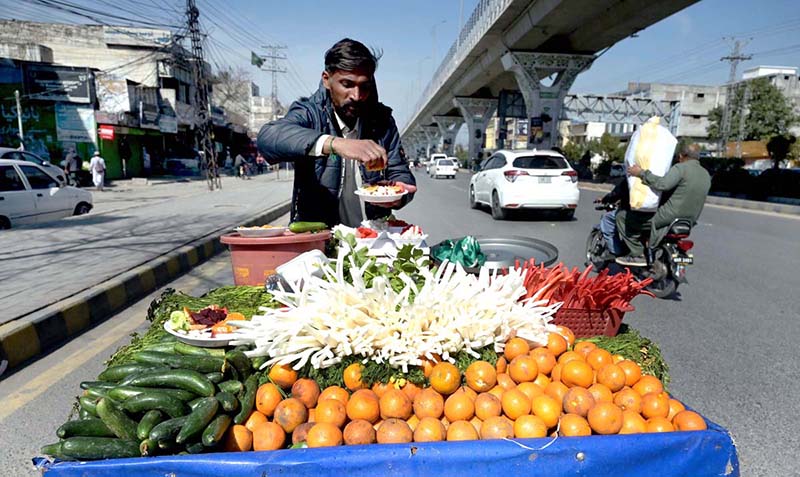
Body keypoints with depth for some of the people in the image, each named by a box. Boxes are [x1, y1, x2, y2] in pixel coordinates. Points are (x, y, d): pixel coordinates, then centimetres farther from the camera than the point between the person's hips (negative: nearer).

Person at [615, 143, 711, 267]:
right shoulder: (706, 175, 13)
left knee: (622, 217, -3)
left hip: (668, 218, -9)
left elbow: (663, 184, -31)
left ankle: (638, 254, -6)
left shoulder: (680, 168, -14)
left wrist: (642, 173, -24)